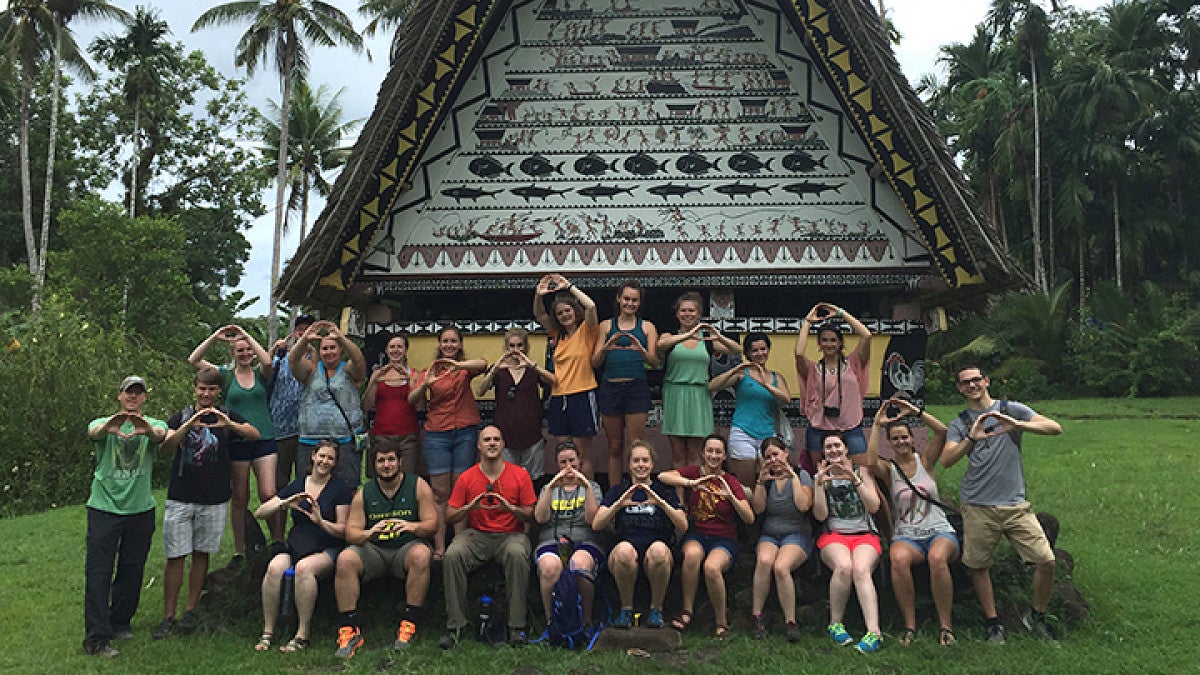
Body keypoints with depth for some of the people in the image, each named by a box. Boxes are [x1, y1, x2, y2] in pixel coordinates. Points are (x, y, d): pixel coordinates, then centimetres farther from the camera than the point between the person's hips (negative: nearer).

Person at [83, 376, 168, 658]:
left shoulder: (153, 425, 2)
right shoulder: (103, 424, 1)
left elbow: (161, 434, -23)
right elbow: (93, 432, -24)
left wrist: (148, 430, -48)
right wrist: (108, 427, -50)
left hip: (140, 509, 2)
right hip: (104, 508, -2)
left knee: (132, 571, 13)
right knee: (98, 572, -5)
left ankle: (120, 622, 31)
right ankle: (96, 637, -2)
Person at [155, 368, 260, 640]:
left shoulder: (227, 416, 5)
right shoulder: (181, 417, 5)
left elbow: (255, 434, -11)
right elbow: (166, 447, -11)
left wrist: (229, 424, -29)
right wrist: (187, 426, -29)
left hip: (214, 500, 0)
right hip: (180, 498, 0)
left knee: (201, 554, 8)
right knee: (175, 556, -1)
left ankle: (190, 611, 19)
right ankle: (168, 617, 7)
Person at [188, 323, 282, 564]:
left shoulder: (261, 374, 6)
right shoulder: (225, 375, 7)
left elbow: (267, 361, -17)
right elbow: (193, 360, -2)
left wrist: (247, 335, -11)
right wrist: (215, 337, -9)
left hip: (264, 440, 0)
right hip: (236, 443, 1)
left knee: (269, 495, -8)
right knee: (239, 499, 8)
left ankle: (278, 544, 6)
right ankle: (239, 552, 18)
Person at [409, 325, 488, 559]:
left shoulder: (466, 368, 5)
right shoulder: (430, 370, 9)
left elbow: (483, 364, -18)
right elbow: (412, 400, -1)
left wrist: (458, 364, -35)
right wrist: (425, 384, -21)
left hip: (465, 432, -1)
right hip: (437, 433, 1)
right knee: (440, 492, 0)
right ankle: (439, 546, 3)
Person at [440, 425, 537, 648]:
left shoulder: (520, 475, 2)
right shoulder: (467, 477, 5)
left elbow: (532, 516, 2)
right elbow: (450, 516, 5)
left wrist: (509, 507, -17)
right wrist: (470, 507, -15)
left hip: (510, 534, -1)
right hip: (475, 534, 1)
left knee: (517, 555, -35)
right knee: (452, 555, -29)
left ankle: (517, 626, -25)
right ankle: (455, 626, -19)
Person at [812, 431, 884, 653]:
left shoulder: (861, 472, 8)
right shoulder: (822, 477, 10)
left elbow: (874, 507, -5)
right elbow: (820, 515, 0)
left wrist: (855, 479, -15)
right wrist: (819, 483, -10)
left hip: (864, 535, 0)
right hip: (833, 536, 0)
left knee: (861, 570, -33)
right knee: (844, 566, -34)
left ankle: (873, 631, -41)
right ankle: (835, 624, -19)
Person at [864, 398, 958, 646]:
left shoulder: (924, 460, 9)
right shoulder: (888, 468, 7)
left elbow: (942, 431, -7)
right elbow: (870, 462, -18)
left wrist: (915, 411, -12)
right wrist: (877, 425, -14)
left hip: (940, 532, 0)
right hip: (905, 536, 0)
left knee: (937, 558, -36)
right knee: (898, 558, -35)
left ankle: (946, 626, -22)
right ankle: (909, 625, -23)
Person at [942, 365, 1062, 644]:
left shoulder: (1011, 409, 5)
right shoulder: (959, 424, 8)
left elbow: (1055, 428, -6)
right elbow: (946, 461, -7)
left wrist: (1017, 425, -22)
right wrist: (972, 439, -24)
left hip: (1015, 504, -1)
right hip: (977, 507, 1)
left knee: (1046, 561, -5)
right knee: (978, 566, 4)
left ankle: (1036, 616, 17)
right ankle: (993, 623, 22)